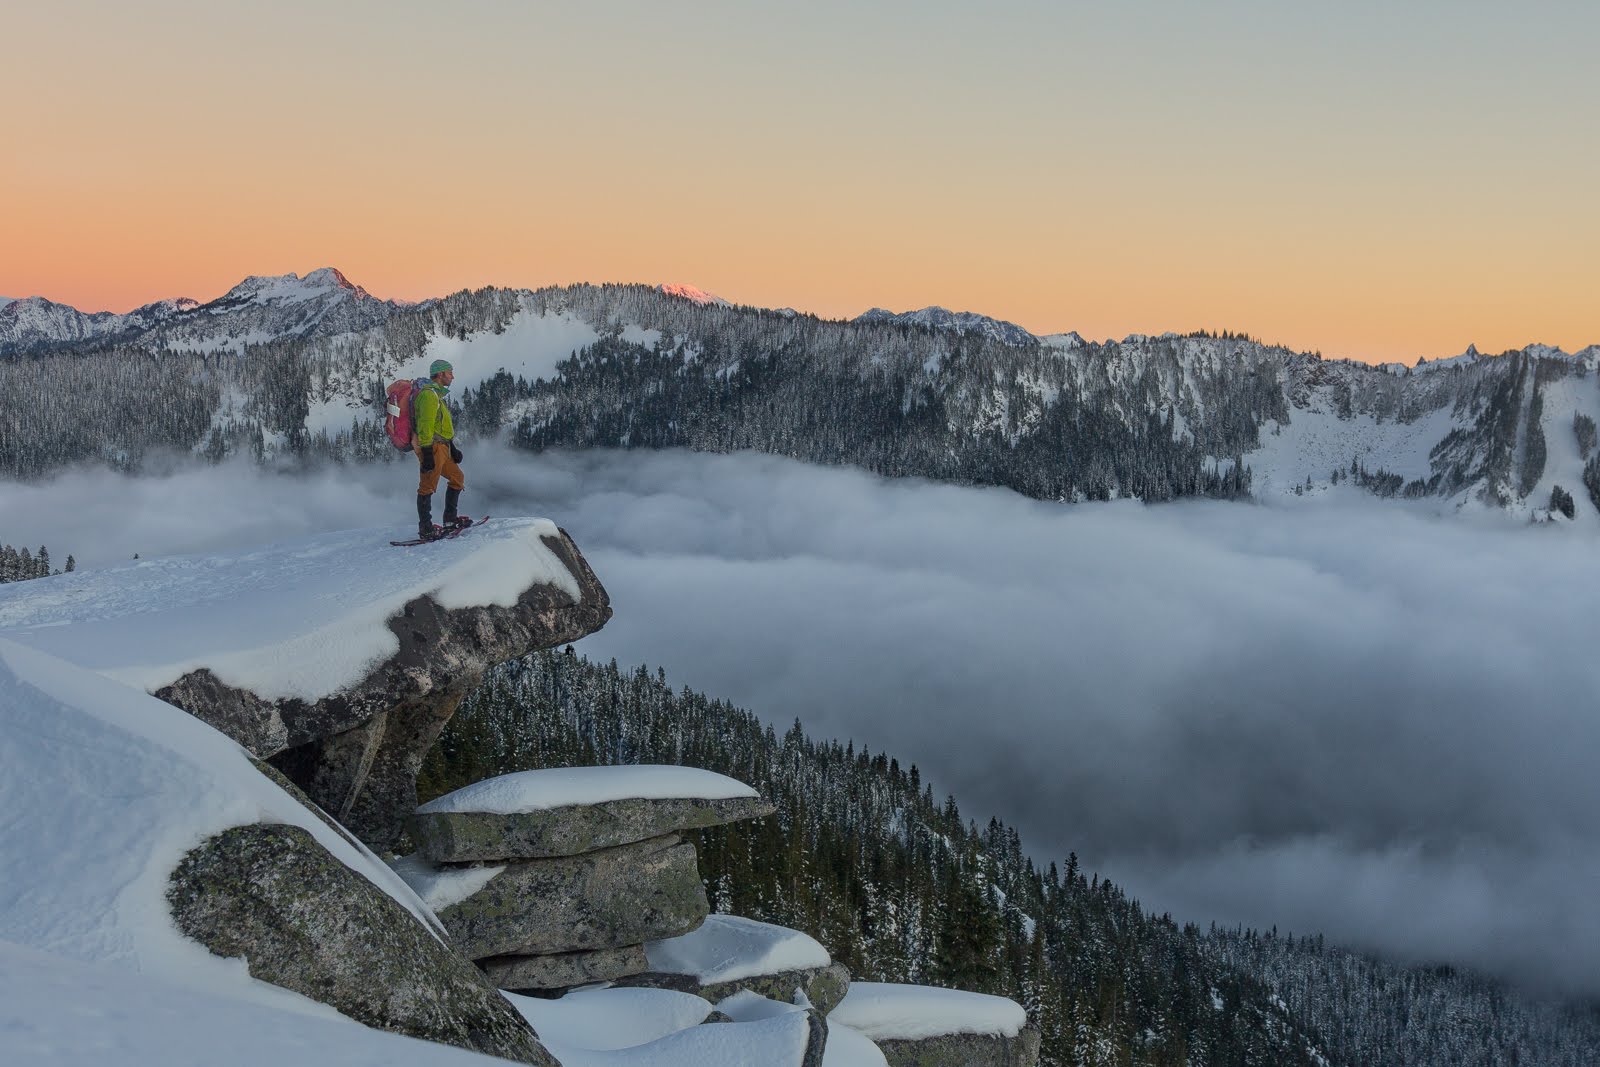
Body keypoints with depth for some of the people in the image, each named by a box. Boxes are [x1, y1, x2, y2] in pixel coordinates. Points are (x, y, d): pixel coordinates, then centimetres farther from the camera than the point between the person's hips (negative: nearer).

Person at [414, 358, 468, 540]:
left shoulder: (437, 395, 23)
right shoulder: (429, 394, -11)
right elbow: (425, 425, -19)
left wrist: (452, 448, 27)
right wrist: (427, 453, -25)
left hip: (441, 448, 11)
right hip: (431, 447, -11)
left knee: (457, 478, 15)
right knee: (428, 486, -10)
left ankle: (450, 519, 21)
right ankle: (425, 529, -10)